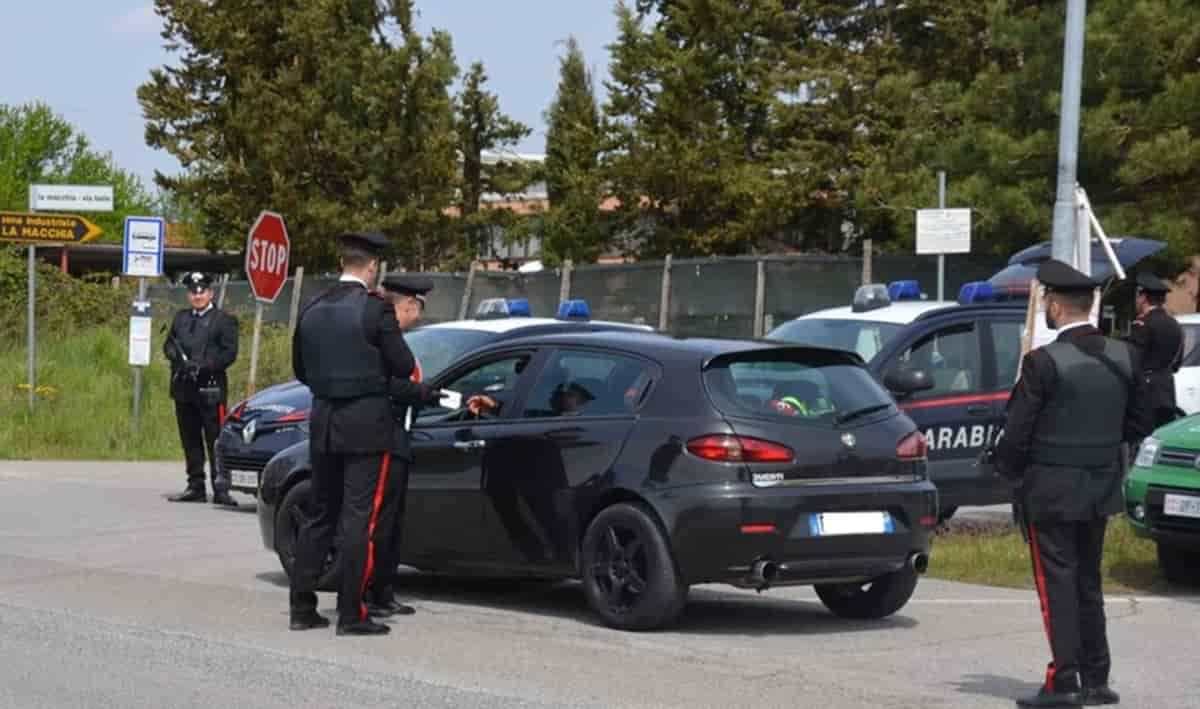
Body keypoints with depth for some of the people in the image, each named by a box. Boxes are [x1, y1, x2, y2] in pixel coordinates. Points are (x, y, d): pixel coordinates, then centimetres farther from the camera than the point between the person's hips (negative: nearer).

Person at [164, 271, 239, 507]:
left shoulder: (224, 320, 0)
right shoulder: (181, 318, 19)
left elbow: (229, 352, -7)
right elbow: (169, 344, 17)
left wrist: (203, 366, -17)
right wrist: (179, 358, -5)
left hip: (210, 389, -6)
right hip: (184, 389, 6)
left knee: (216, 442, -7)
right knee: (190, 441, 9)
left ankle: (221, 490, -8)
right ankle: (196, 487, 15)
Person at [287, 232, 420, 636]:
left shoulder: (313, 311, 6)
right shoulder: (375, 310, -12)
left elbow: (301, 369, 14)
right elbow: (404, 367, -8)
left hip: (323, 421, 6)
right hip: (366, 425, -6)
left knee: (320, 514, 14)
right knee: (360, 518, -3)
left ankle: (302, 607, 15)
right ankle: (351, 614, -3)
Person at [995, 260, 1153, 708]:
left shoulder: (1044, 363, -18)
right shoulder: (1124, 357, 0)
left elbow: (1017, 432, -15)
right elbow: (1138, 424, 7)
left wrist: (1008, 470, 4)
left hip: (1050, 490, -6)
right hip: (1101, 490, 6)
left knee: (1057, 586, -1)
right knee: (1088, 584, 15)